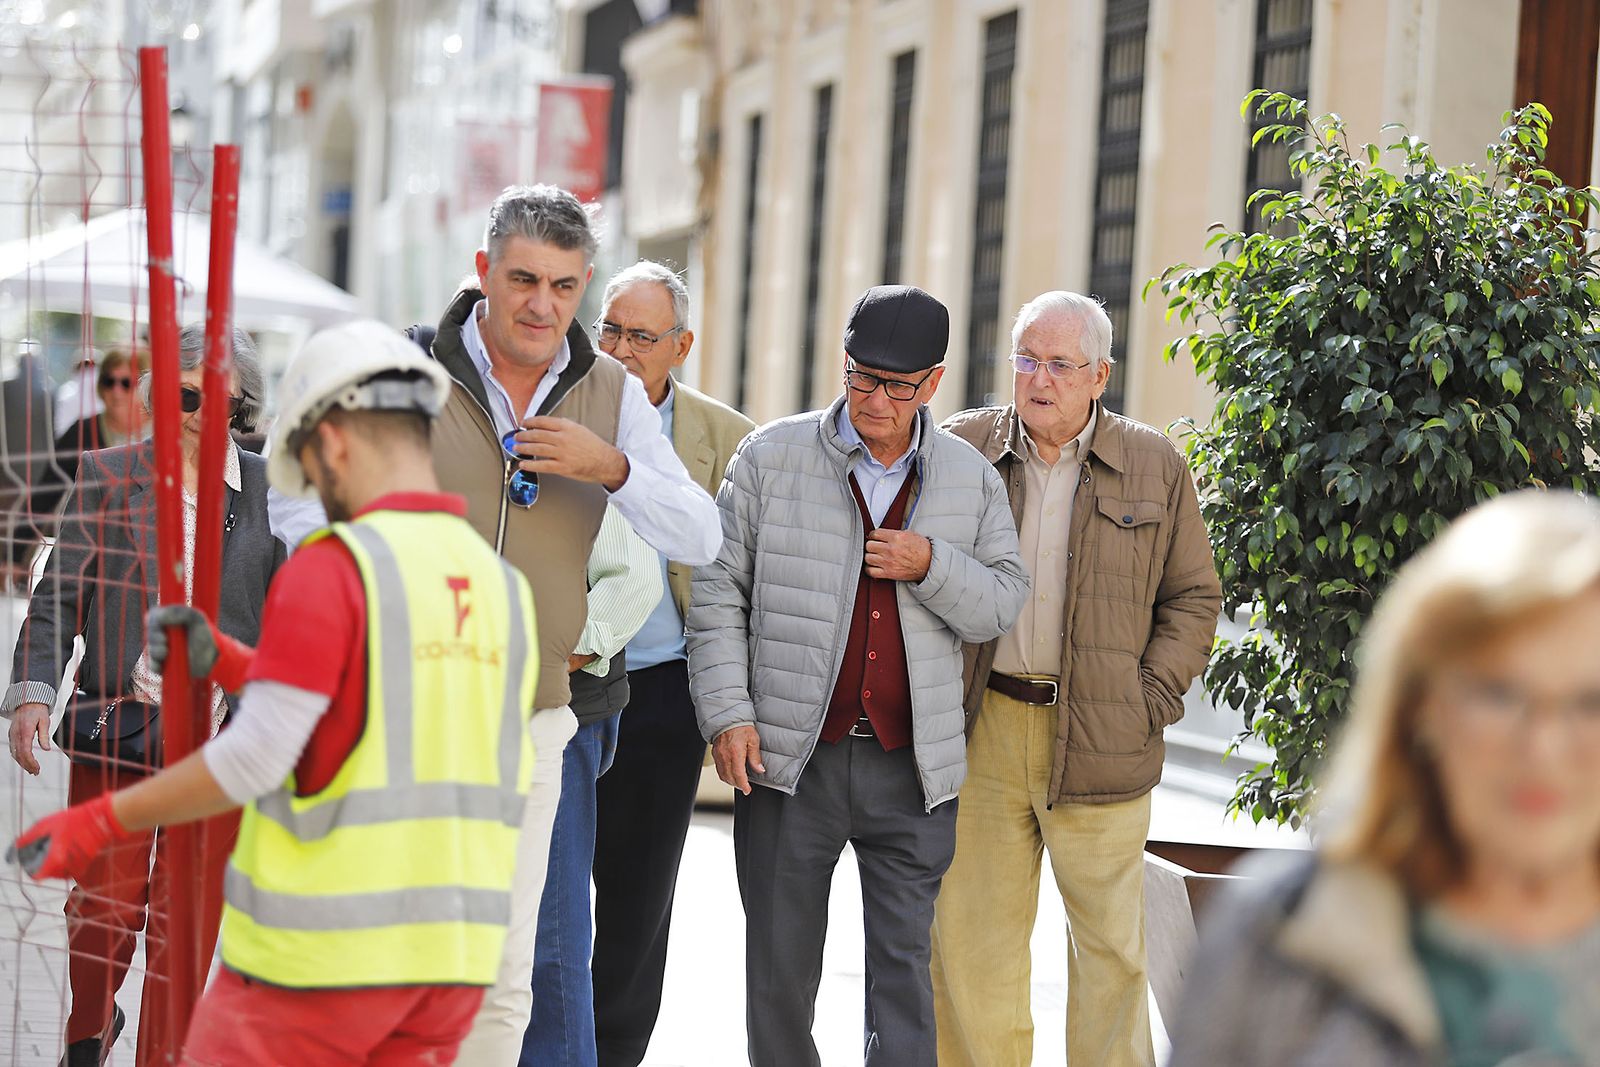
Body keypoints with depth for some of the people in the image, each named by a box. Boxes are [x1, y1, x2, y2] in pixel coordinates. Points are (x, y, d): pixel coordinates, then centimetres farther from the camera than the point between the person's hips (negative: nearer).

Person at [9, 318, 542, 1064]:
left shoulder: (331, 570, -12)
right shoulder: (503, 587, 9)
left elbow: (255, 760, -16)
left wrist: (97, 823, -7)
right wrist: (229, 664, 19)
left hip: (327, 943, -6)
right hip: (449, 948, 6)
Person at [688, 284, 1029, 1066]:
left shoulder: (971, 479, 7)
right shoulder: (770, 458, 1)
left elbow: (1002, 605, 8)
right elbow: (717, 592, 1)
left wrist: (932, 565, -12)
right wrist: (726, 712, -7)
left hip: (914, 769, 1)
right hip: (791, 762, -1)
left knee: (905, 962, 1)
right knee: (781, 963, 9)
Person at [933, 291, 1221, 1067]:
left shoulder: (1155, 466, 5)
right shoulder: (960, 448, 6)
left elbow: (1194, 596, 10)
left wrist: (1153, 700, -1)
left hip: (1099, 735, -1)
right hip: (980, 730, 1)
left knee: (1110, 943, 3)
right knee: (972, 935, 4)